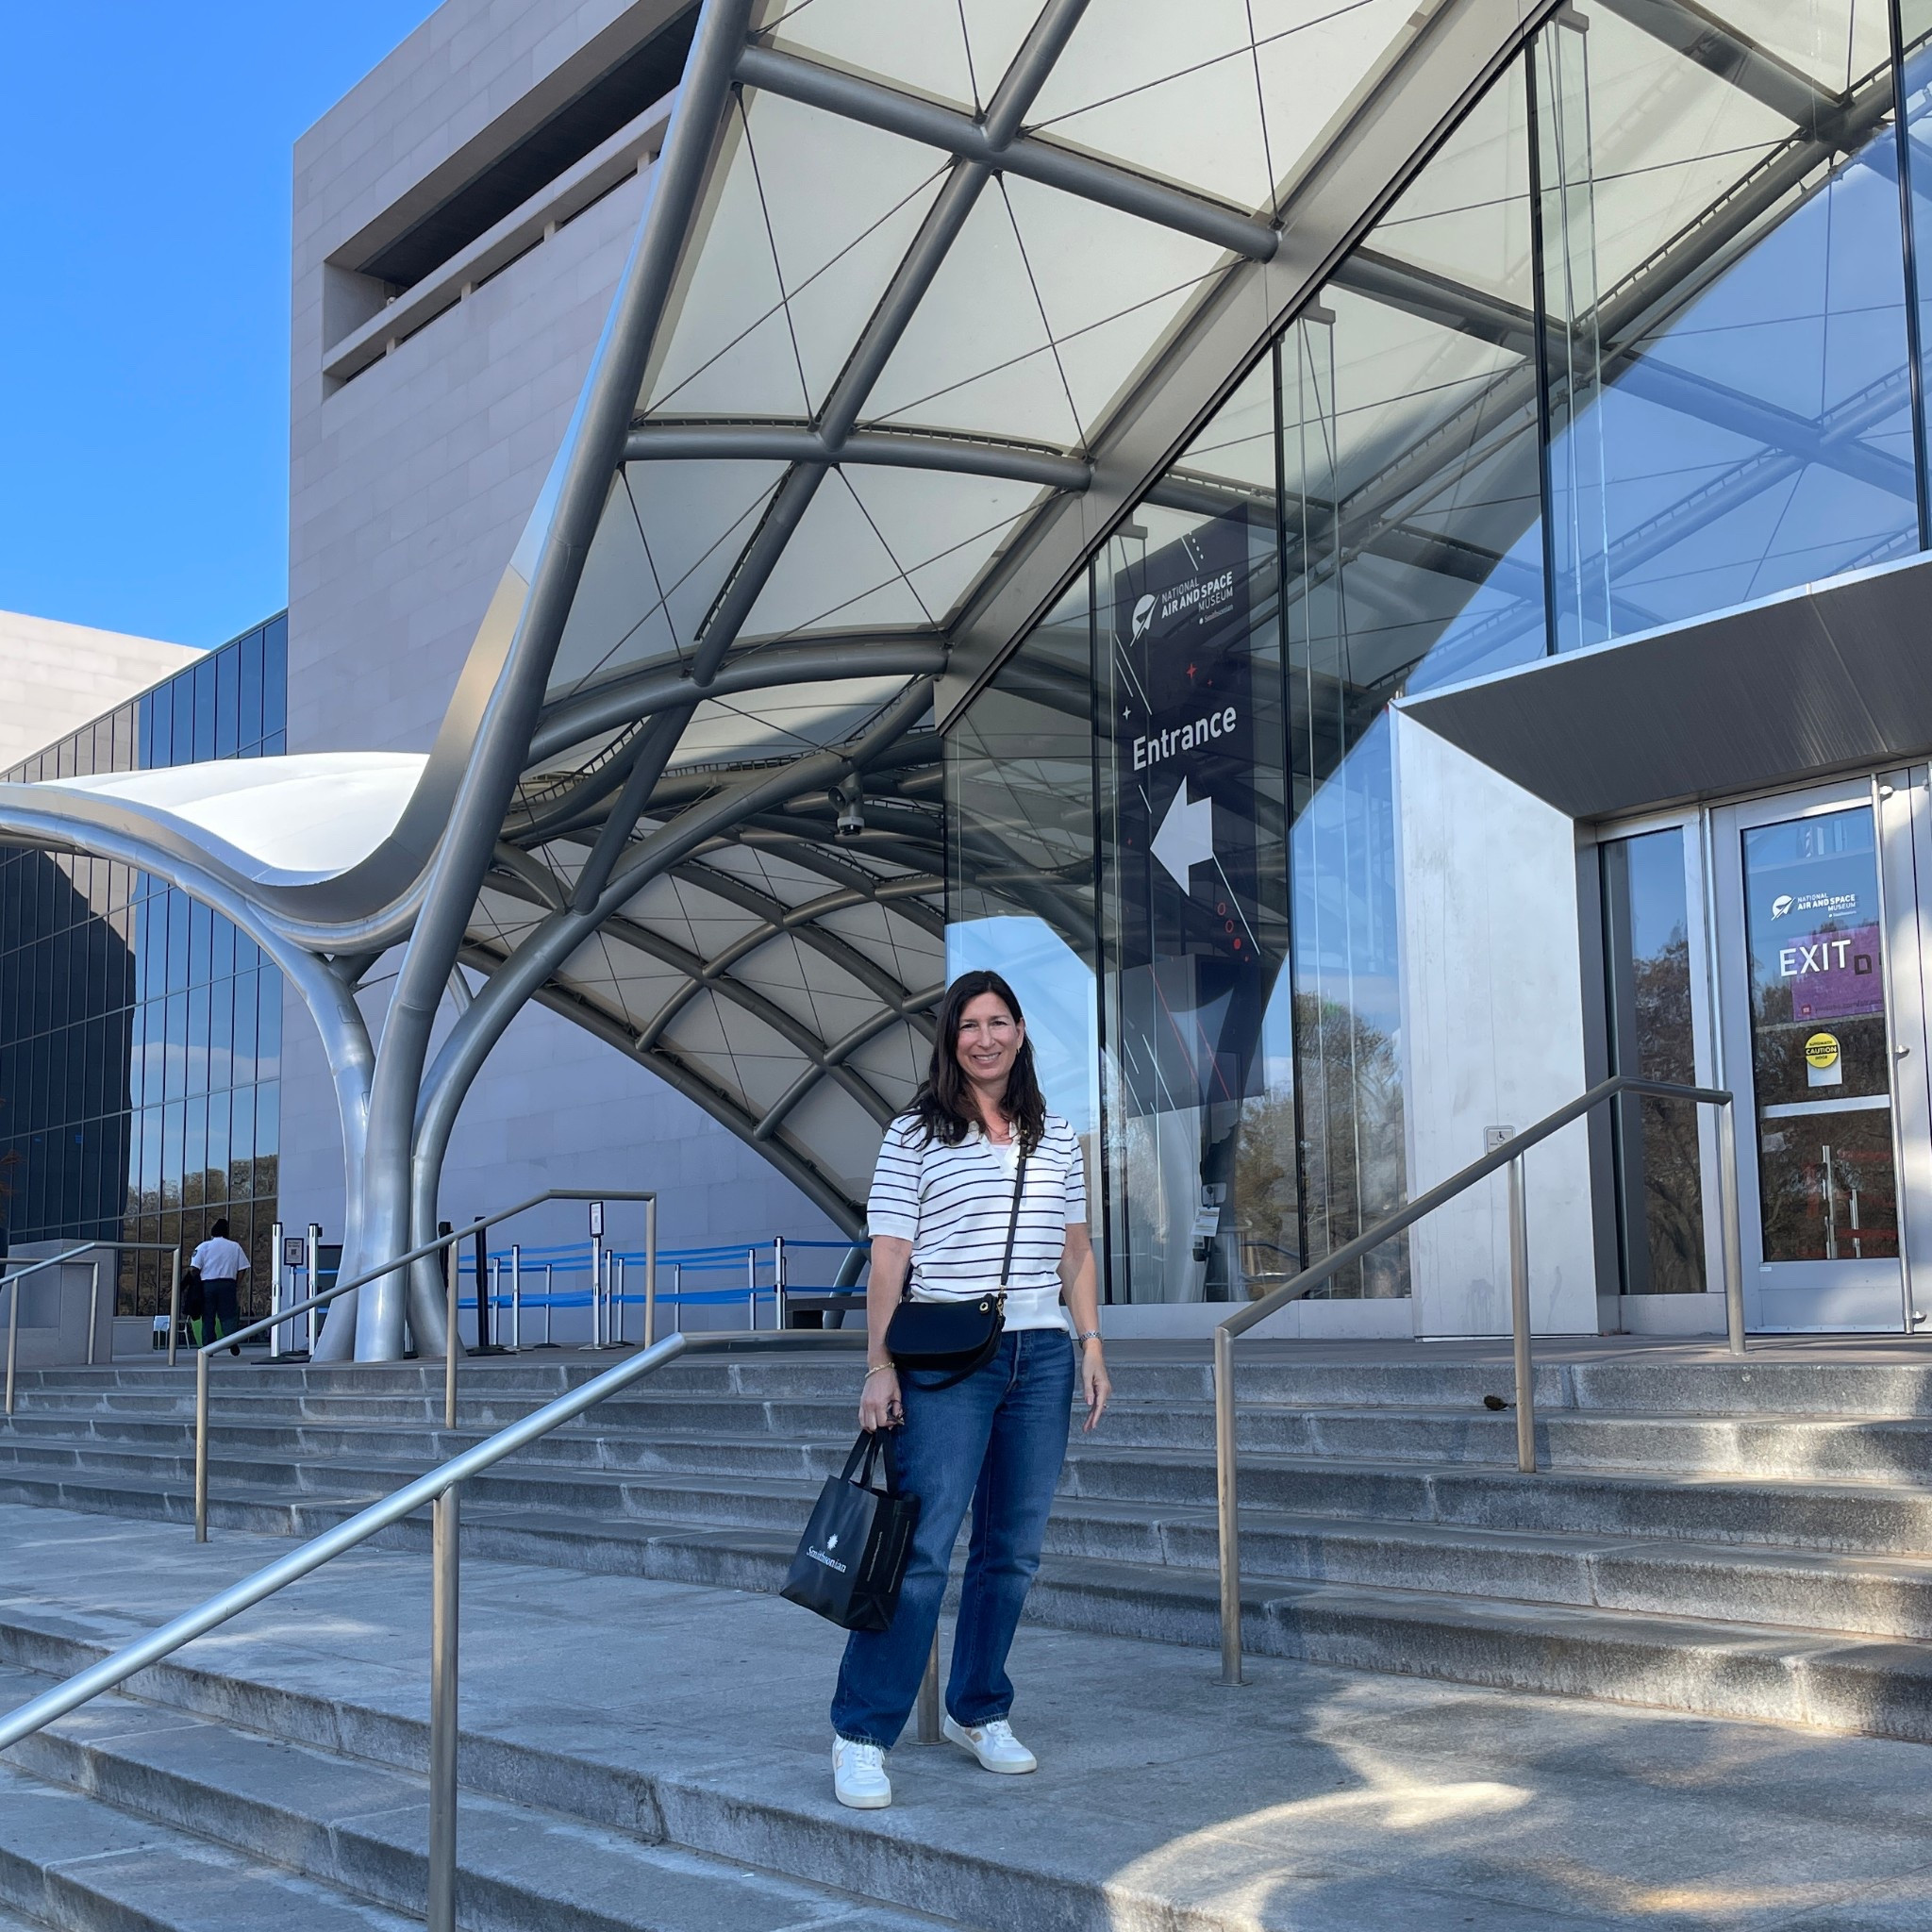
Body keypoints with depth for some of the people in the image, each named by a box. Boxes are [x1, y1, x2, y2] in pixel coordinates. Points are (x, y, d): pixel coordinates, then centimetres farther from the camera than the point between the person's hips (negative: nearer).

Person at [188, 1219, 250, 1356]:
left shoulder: (204, 1246, 4)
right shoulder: (235, 1246, 9)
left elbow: (195, 1268, -4)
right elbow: (242, 1268, 5)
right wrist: (236, 1283, 13)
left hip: (208, 1284, 0)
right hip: (228, 1283, 1)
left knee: (208, 1318, 6)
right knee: (228, 1315, 1)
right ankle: (232, 1339, -20)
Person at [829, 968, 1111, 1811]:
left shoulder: (1056, 1138, 14)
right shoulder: (915, 1134, 1)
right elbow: (888, 1257, -3)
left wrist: (1091, 1346, 10)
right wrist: (879, 1367, -8)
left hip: (1041, 1356, 5)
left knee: (1014, 1549, 8)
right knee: (920, 1548, -9)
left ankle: (978, 1712, 23)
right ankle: (862, 1734, 0)